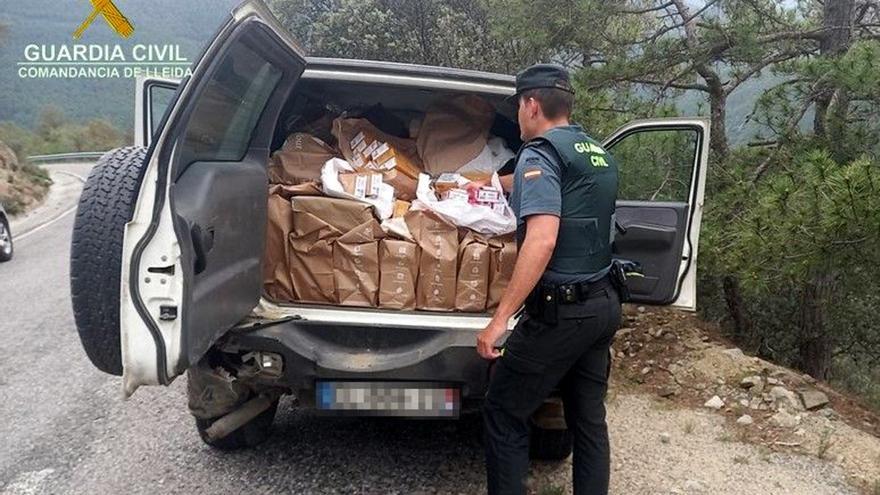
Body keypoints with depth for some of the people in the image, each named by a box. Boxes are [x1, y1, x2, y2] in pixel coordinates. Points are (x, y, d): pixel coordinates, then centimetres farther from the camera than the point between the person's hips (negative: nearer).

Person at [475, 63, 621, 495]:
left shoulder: (541, 152, -12)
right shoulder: (599, 155, 14)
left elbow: (543, 240, -25)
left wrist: (500, 318, -25)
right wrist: (503, 182, 49)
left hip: (560, 310, -8)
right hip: (603, 304, 9)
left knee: (503, 413, 5)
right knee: (589, 418, 15)